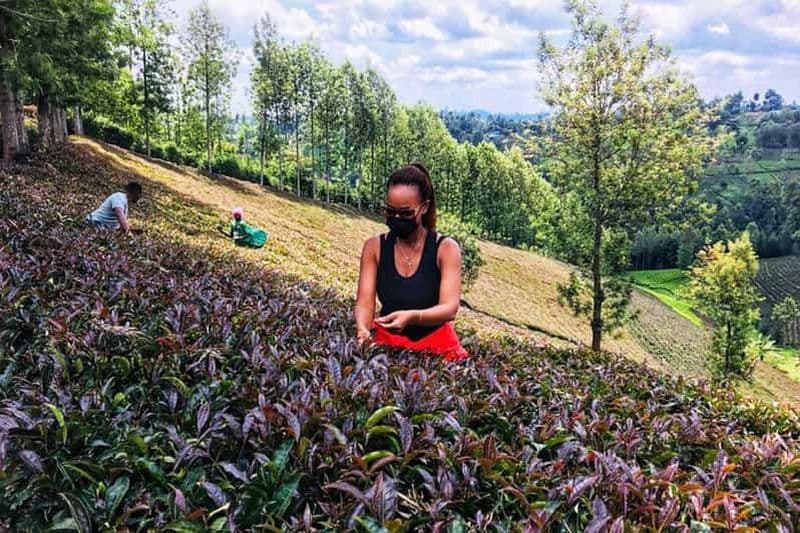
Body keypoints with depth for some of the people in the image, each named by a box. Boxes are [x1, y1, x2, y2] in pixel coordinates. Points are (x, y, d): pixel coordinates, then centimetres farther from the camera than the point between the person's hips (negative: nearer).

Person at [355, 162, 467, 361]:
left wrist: (412, 317, -36)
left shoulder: (445, 248, -7)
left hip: (436, 346, -2)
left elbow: (449, 308, -16)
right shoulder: (374, 247, 2)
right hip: (386, 343, 2)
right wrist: (363, 329, -28)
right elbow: (365, 302, -5)